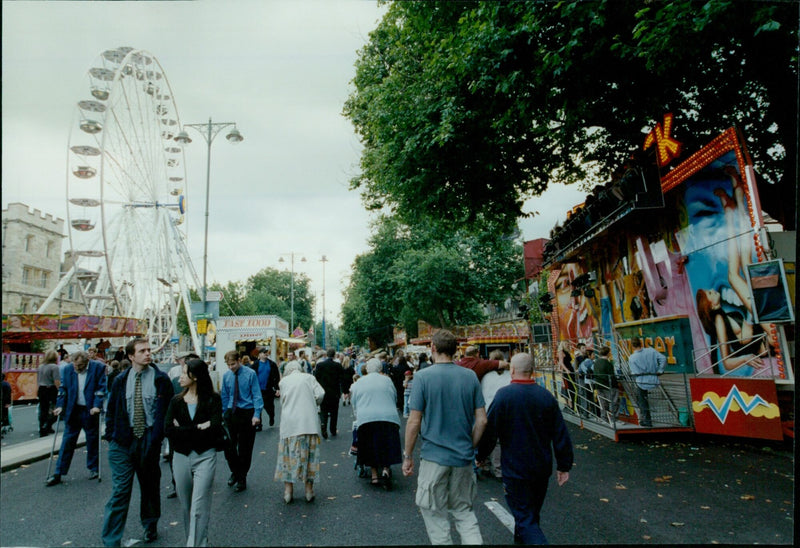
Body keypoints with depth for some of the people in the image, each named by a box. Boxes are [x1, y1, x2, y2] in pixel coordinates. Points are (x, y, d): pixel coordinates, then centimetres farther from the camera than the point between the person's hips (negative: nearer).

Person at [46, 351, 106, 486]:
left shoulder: (98, 368, -7)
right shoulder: (68, 369, 2)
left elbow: (101, 388, -9)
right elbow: (63, 389, 9)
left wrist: (97, 406, -16)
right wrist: (60, 405, -2)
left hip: (90, 411, -2)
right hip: (72, 411, 3)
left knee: (92, 441, 8)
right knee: (67, 441, 4)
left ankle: (93, 469, 22)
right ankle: (58, 473, 11)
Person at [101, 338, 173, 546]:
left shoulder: (160, 379, -4)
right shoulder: (121, 380, 3)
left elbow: (167, 410, -3)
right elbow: (112, 409, 10)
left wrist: (157, 437, -9)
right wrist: (111, 435, 2)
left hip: (149, 440, -1)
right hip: (123, 441, 1)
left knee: (150, 486, 15)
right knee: (120, 490, -1)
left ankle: (150, 526, 36)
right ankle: (111, 540, 10)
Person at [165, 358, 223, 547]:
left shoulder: (213, 399, -6)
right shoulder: (176, 401, 3)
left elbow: (215, 429, -17)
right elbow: (168, 430, -9)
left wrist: (183, 431, -12)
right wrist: (198, 428, -16)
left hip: (205, 456, -4)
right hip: (181, 457, 4)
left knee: (199, 508, -6)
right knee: (186, 506, 15)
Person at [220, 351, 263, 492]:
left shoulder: (250, 374, -9)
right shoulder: (226, 375, 3)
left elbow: (257, 395, -8)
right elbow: (224, 396, 13)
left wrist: (256, 414, -16)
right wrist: (223, 413, 12)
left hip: (247, 413, -3)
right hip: (231, 413, 3)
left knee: (245, 448, 6)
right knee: (228, 445, 4)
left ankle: (242, 478, 22)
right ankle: (235, 472, 31)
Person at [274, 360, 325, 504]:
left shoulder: (283, 381, 8)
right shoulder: (309, 377, 7)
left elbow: (282, 401, 10)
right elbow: (320, 394, -3)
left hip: (289, 424, 0)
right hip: (309, 423, 0)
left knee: (289, 454, 7)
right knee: (309, 454, 7)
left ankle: (288, 491, 11)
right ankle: (309, 490, 13)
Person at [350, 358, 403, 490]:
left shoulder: (358, 383, 13)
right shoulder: (387, 380, 11)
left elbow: (354, 406, 16)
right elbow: (395, 399, 20)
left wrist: (358, 417, 28)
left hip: (366, 420, 1)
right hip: (389, 418, -1)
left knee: (371, 449, 11)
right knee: (387, 448, 8)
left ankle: (374, 476, 10)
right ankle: (385, 470, -8)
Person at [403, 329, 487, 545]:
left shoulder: (423, 376, -11)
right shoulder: (470, 376, -1)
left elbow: (414, 422, -11)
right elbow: (481, 420, 0)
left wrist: (407, 456, 0)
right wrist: (470, 447, 14)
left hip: (434, 456, -4)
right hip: (464, 457, 4)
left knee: (434, 512, 12)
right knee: (464, 510, 19)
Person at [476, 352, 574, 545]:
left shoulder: (503, 395, -15)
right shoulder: (546, 396, -1)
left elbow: (490, 431, -13)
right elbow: (561, 435, 1)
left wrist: (481, 456, 3)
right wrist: (564, 466, 10)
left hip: (515, 469, -5)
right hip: (542, 469, 6)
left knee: (525, 519, -1)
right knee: (531, 514, 22)